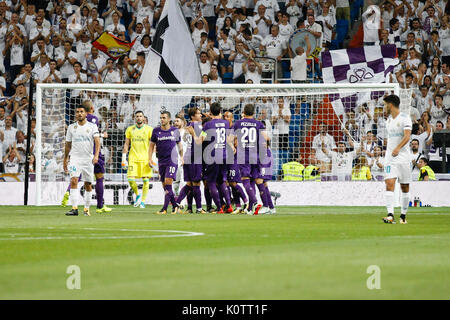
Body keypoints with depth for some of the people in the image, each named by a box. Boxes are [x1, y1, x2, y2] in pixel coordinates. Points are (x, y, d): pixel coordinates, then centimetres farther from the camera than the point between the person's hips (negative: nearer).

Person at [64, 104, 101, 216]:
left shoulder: (92, 127, 2)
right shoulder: (71, 127, 8)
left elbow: (97, 142, -8)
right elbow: (68, 145, 16)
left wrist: (96, 155, -23)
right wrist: (65, 160, 17)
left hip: (88, 159, 0)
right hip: (75, 158, 0)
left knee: (88, 184, 4)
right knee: (74, 180, -18)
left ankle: (87, 209, 19)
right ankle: (74, 208, -23)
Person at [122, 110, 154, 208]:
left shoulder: (149, 129, 2)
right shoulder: (130, 129, 9)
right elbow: (126, 144, 11)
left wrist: (153, 158, -6)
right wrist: (124, 158, 5)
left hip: (145, 159, -2)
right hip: (133, 158, 2)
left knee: (146, 180, -4)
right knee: (131, 179, -8)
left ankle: (143, 201, 6)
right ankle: (137, 195, 17)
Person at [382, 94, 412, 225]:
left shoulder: (405, 118, -6)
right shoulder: (389, 120, 15)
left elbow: (407, 136, -20)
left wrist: (398, 148, -34)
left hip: (403, 156, -4)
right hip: (390, 157, 4)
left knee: (405, 188, 3)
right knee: (389, 184, -14)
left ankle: (403, 216, 16)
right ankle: (390, 215, -23)